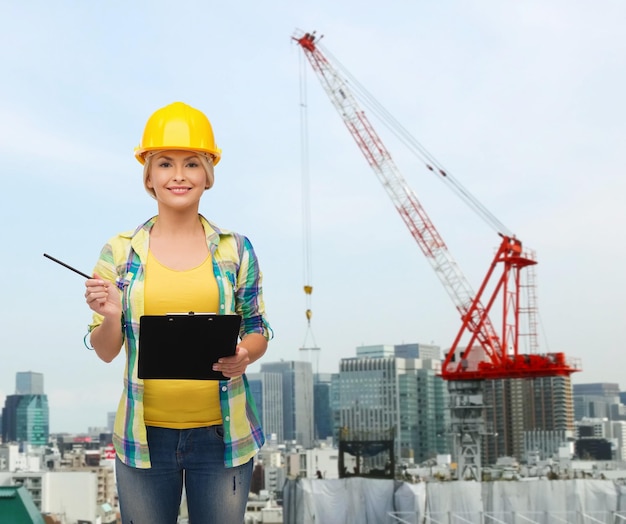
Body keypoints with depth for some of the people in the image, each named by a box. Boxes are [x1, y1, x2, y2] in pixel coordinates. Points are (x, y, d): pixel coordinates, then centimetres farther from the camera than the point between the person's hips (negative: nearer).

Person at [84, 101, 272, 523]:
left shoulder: (235, 249, 0)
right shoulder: (120, 251, 0)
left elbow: (258, 331, 6)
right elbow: (106, 352, 3)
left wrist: (244, 355, -15)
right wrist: (109, 316, -18)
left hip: (222, 432, 0)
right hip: (145, 434, 0)